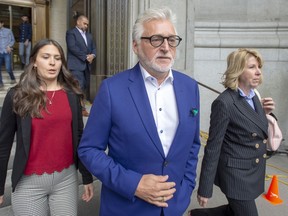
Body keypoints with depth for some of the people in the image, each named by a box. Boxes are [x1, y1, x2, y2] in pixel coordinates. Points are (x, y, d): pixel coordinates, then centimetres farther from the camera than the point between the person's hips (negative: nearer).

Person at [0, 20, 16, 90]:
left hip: (6, 53, -2)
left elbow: (13, 40, 8)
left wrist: (9, 46, -9)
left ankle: (13, 79, 24)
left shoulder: (8, 31, 4)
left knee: (8, 68, -5)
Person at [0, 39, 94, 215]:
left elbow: (79, 136, 4)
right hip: (29, 182, -1)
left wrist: (87, 177, 7)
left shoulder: (72, 94, 0)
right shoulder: (17, 95, -6)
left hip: (66, 178, 2)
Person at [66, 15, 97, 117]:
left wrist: (92, 55, -5)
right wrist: (86, 56, -13)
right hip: (76, 65, -7)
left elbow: (93, 48, 18)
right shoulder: (71, 33, -1)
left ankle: (81, 107, 11)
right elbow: (72, 48, -13)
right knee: (79, 87, -11)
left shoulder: (89, 35, 22)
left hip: (87, 65, 7)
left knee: (85, 87, 5)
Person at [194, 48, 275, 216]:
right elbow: (213, 148, -18)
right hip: (237, 174, -8)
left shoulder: (254, 96, 4)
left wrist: (264, 113, -3)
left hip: (254, 173, 8)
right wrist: (205, 189, -15)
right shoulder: (224, 103, -21)